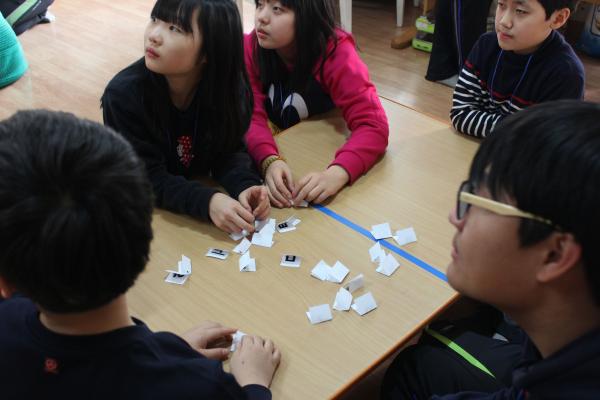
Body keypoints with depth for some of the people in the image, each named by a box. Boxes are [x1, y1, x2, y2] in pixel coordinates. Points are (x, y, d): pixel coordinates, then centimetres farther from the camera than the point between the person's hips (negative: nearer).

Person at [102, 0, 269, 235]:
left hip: (198, 189, 3)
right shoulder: (124, 94, -25)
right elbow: (147, 179, -26)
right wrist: (207, 201, -42)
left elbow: (229, 150, -9)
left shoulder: (231, 85, -16)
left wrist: (244, 187, -31)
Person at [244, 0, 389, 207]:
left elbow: (373, 125, -31)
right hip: (276, 150, 1)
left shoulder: (336, 52, -23)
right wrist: (270, 160, -45)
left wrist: (337, 173, -50)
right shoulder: (250, 47, -16)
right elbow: (249, 115, -23)